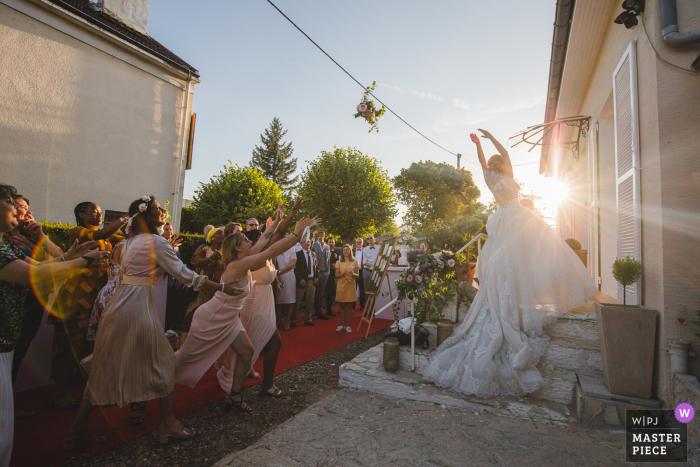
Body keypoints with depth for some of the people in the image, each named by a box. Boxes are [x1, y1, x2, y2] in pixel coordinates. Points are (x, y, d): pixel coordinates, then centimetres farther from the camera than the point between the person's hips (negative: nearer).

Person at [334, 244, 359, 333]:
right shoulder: (339, 262, 9)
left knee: (349, 306, 1)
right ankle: (342, 325, 14)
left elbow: (357, 275, 5)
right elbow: (336, 275, 3)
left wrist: (353, 274, -17)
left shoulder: (355, 262, 7)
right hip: (341, 286, 1)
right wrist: (343, 274, -17)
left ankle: (348, 325, 9)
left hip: (351, 286, 0)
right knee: (342, 306, 4)